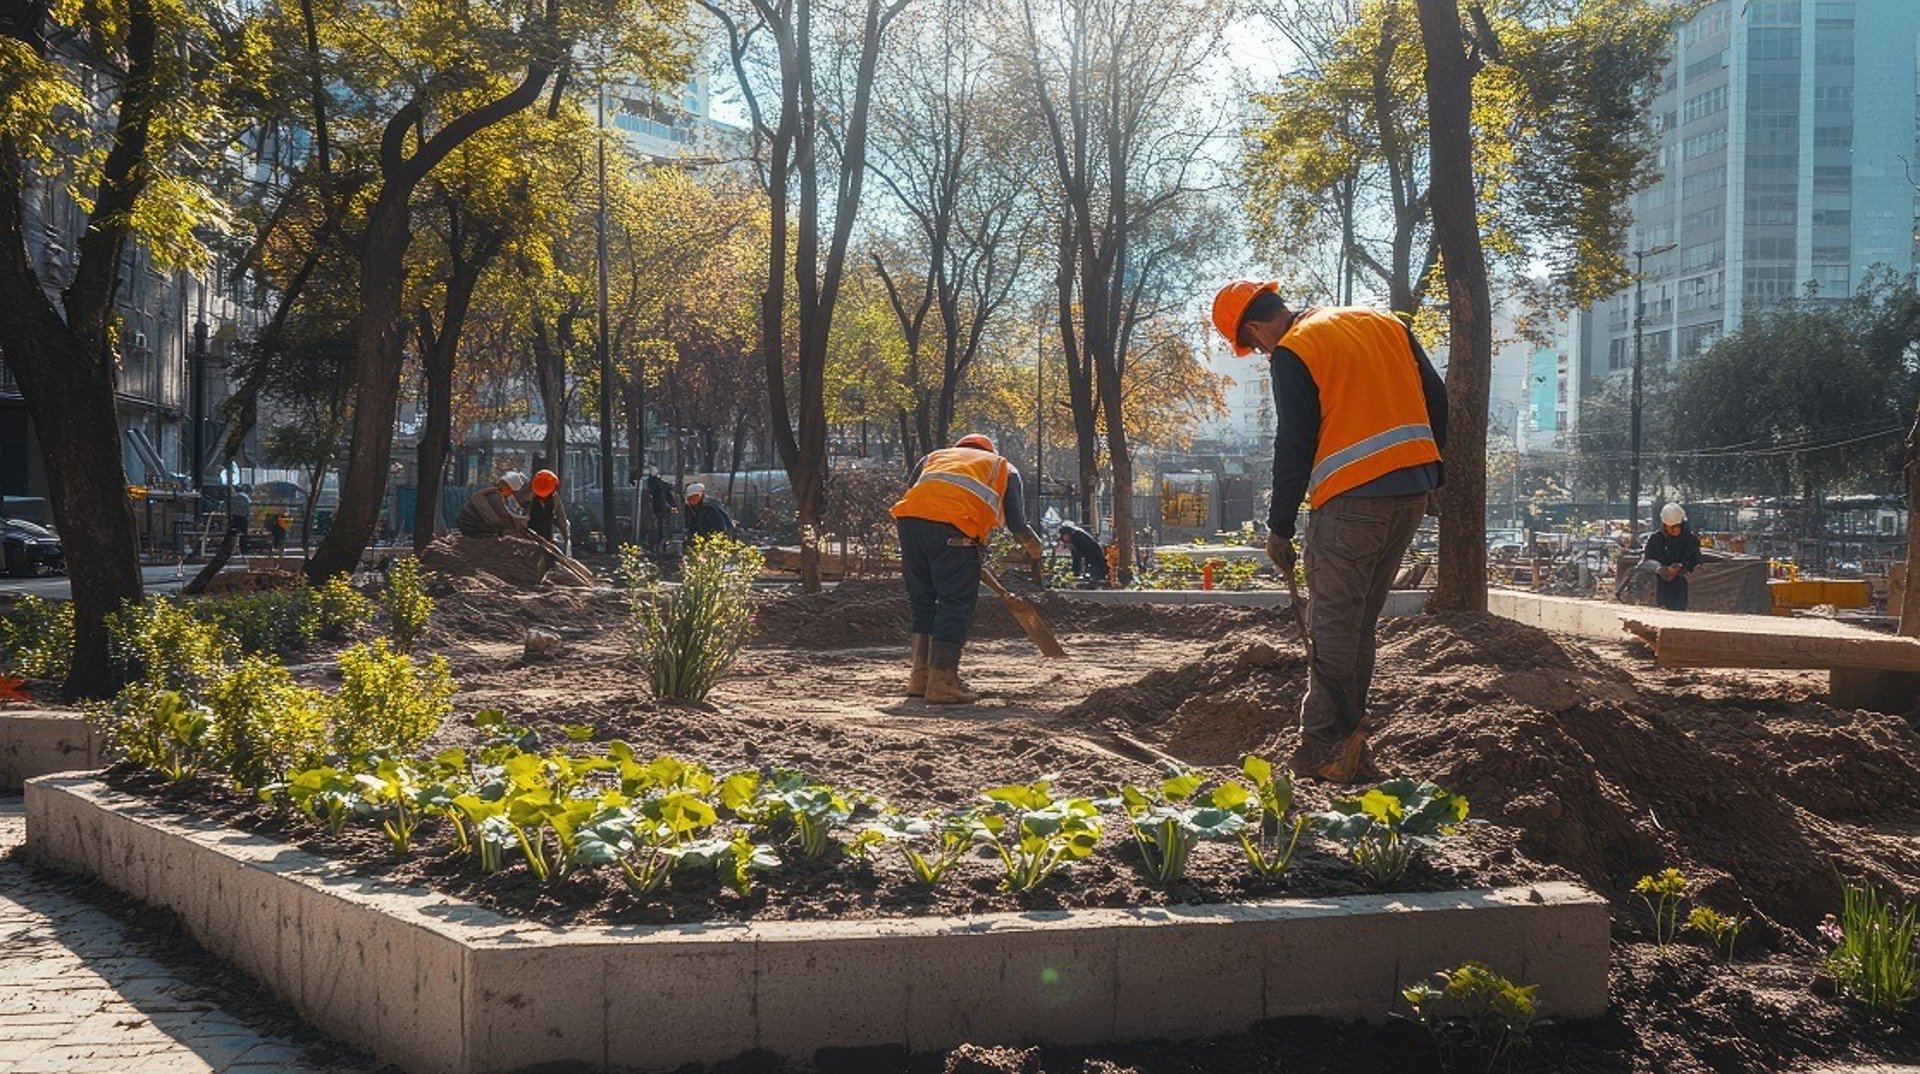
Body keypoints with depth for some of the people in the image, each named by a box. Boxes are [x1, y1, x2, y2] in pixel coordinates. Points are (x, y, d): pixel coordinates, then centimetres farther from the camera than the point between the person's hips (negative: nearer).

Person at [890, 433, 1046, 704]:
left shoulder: (934, 456, 38)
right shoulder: (1003, 467, 30)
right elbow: (1017, 525, 22)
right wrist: (1035, 552, 41)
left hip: (909, 518, 4)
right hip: (952, 526, -4)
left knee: (923, 601, 17)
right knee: (957, 603, 2)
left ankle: (920, 677, 19)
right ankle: (941, 684, -3)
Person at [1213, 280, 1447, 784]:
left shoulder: (1293, 352, -5)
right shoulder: (1385, 323, 17)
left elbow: (1294, 445, -9)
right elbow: (1436, 399, 15)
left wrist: (1279, 528, -2)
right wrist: (1431, 476, 21)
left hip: (1352, 501, -7)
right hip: (1413, 492, 8)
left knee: (1332, 630, -1)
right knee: (1361, 624, 15)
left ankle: (1323, 751, -1)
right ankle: (1348, 738, 19)